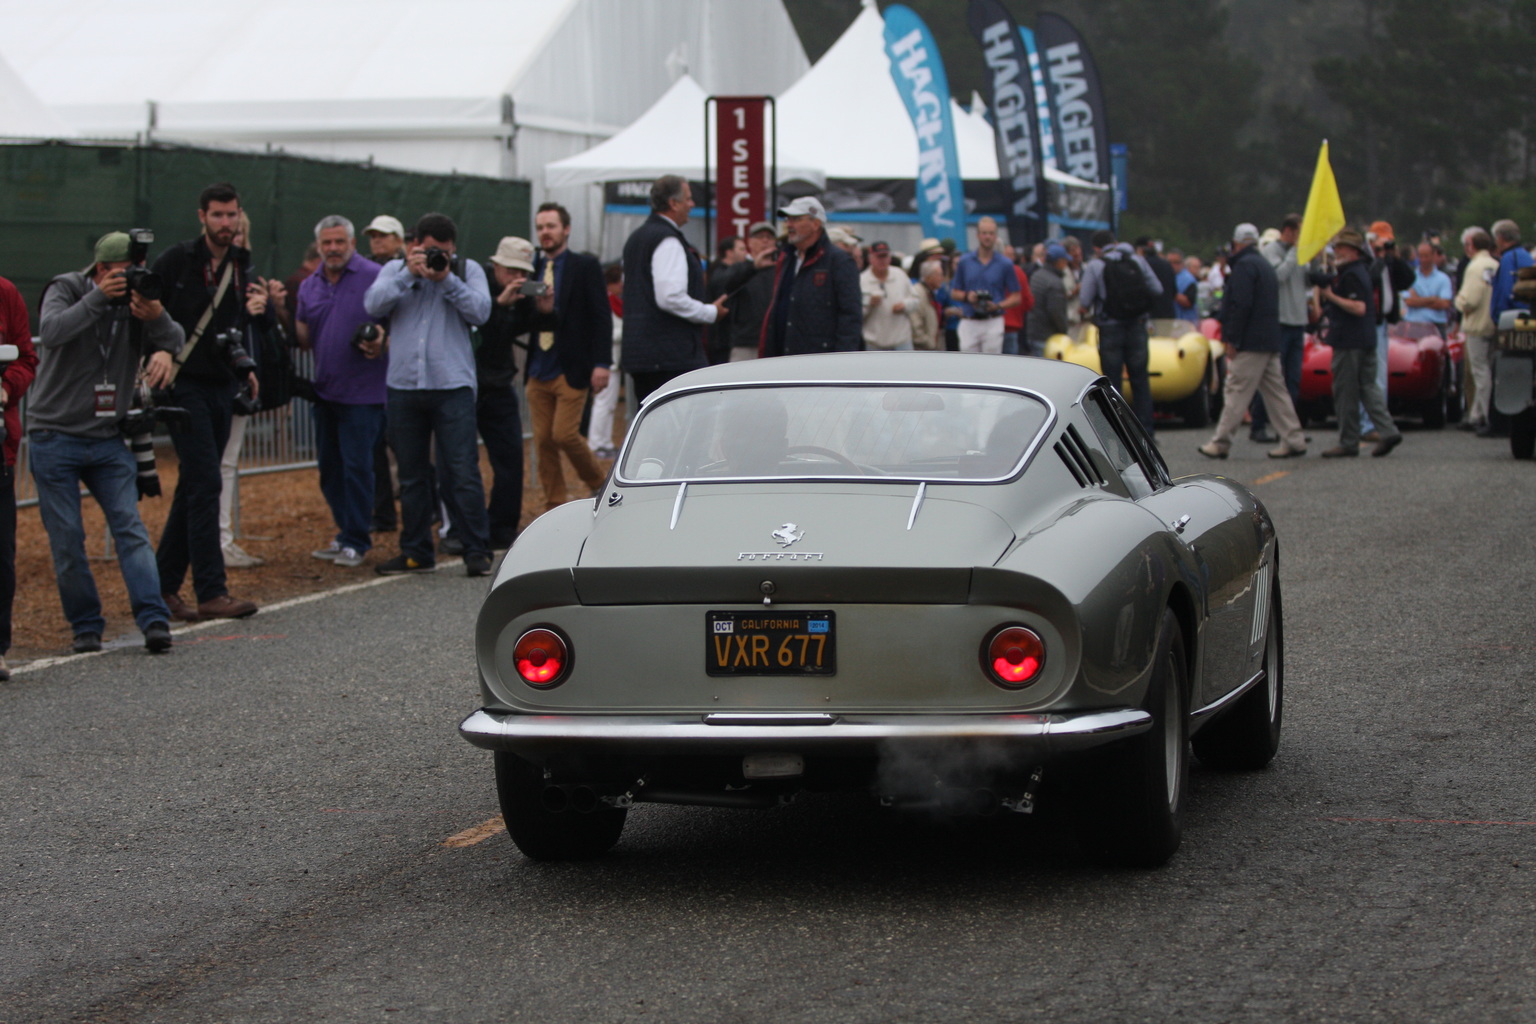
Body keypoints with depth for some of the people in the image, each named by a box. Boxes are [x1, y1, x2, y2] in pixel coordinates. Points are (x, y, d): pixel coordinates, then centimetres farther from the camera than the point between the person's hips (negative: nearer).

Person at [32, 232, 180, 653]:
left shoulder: (137, 301, 3)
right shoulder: (66, 290, -5)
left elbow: (174, 342, -12)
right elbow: (52, 332, -25)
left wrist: (156, 316, -33)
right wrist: (99, 298, -33)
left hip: (108, 440, 3)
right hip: (55, 436, -2)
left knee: (130, 526, -9)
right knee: (67, 539, -1)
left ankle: (154, 619, -17)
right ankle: (86, 626, 9)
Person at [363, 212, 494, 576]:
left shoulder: (468, 270, 7)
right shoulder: (395, 270, 11)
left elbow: (480, 311, -7)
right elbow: (373, 305, -5)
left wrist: (447, 279, -12)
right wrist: (409, 274, -11)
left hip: (453, 386, -3)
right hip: (403, 386, 3)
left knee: (462, 473, -7)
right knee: (412, 476, 10)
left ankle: (477, 551, -3)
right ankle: (416, 552, 18)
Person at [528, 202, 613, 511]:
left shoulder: (585, 266, -2)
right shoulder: (532, 269, 11)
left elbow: (601, 316, -5)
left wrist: (601, 363, -12)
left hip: (571, 370, -5)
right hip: (538, 371, 5)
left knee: (564, 434, -11)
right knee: (543, 442, 4)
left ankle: (598, 483, 14)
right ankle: (554, 508, 13)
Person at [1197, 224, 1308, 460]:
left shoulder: (1244, 266, -10)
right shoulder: (1265, 265, 21)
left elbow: (1240, 305, -19)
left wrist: (1231, 340, -16)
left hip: (1251, 343, -10)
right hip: (1270, 342, 10)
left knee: (1236, 392, -7)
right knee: (1276, 391, 9)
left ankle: (1220, 444, -5)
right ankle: (1294, 440, 7)